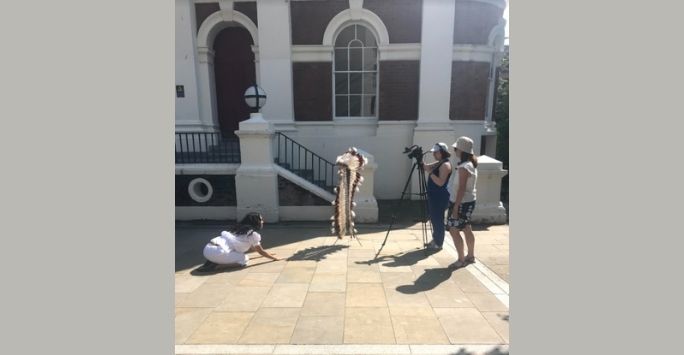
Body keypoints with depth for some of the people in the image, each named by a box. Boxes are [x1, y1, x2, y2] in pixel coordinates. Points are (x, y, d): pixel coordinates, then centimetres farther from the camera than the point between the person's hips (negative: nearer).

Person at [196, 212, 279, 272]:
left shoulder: (239, 229, 24)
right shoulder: (252, 234, 0)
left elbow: (248, 248, 37)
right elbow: (261, 252, 10)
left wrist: (266, 253, 47)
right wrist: (274, 258, 24)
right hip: (217, 252, -8)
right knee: (244, 259, 5)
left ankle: (212, 261, 9)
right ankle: (215, 264, -6)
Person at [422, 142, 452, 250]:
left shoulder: (445, 165, -16)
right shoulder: (438, 164, 14)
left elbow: (440, 182, -24)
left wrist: (430, 173, -24)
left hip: (440, 197, -10)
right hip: (434, 196, 10)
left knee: (438, 220, -2)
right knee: (434, 219, 16)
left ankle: (438, 243, 8)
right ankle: (435, 240, 28)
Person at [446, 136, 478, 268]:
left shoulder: (463, 167, -22)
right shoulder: (471, 164, 9)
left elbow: (461, 189, -24)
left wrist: (456, 207, -22)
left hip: (462, 203, -10)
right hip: (468, 201, 10)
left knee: (454, 230, -3)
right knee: (466, 229, 17)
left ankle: (461, 260, 4)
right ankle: (471, 256, 28)